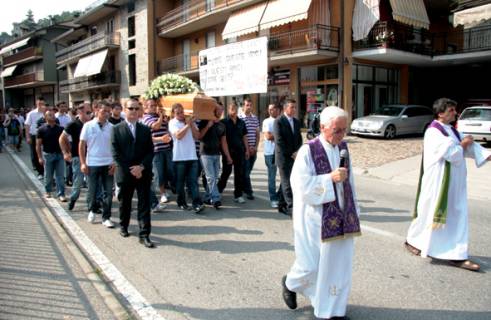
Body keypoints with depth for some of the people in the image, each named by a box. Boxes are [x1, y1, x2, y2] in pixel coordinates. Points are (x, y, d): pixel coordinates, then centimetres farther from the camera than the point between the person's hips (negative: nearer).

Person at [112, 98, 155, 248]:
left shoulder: (145, 129, 9)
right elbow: (116, 154, -5)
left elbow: (150, 151, 4)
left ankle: (144, 234, 1)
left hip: (143, 173, 1)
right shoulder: (117, 129, 1)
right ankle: (124, 226, 37)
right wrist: (130, 170, -11)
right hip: (125, 173, -1)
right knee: (124, 202, 15)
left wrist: (141, 166, -12)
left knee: (144, 204, -2)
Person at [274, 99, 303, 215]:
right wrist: (291, 154, -12)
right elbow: (279, 141, -13)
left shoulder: (297, 121, 12)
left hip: (294, 157, 6)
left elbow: (299, 139, 15)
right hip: (283, 157, -6)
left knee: (286, 181, 11)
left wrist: (297, 152, -2)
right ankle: (291, 207, -7)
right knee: (286, 182, -6)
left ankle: (282, 205, 19)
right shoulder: (279, 121, -8)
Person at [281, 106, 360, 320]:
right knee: (311, 264, 6)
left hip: (340, 216, 6)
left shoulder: (343, 147, 5)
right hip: (315, 217, -5)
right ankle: (290, 284, 38)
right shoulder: (308, 151, -14)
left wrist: (353, 210, 13)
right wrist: (330, 178, -24)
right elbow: (301, 185, -17)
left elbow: (348, 180, 12)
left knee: (339, 263, 10)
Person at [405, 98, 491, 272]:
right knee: (429, 212, 4)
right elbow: (451, 153, -21)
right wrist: (462, 145, -4)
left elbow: (469, 146, 5)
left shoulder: (452, 130, 12)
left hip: (454, 183, 8)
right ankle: (412, 240, 25)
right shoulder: (434, 132, -14)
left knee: (457, 217, 6)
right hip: (438, 181, -8)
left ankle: (457, 255, 11)